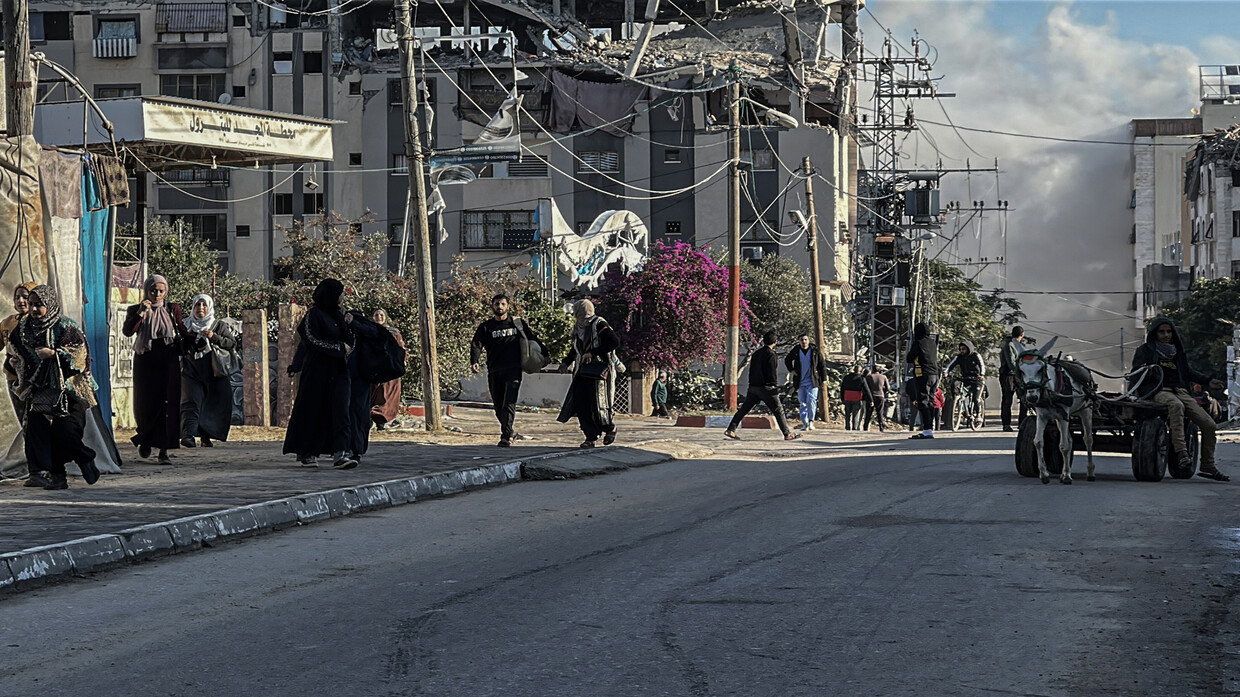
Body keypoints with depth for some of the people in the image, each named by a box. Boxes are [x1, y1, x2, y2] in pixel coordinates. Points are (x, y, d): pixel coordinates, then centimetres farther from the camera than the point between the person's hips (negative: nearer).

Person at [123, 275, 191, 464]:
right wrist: (141, 313, -18)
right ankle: (145, 440, 29)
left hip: (168, 360, 0)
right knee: (145, 402, 2)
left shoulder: (172, 309, 8)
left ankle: (164, 450, -5)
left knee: (168, 403, -6)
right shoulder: (135, 310, 5)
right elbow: (127, 331, -11)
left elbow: (184, 334, 8)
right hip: (145, 361, 0)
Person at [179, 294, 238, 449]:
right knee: (191, 401, -17)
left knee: (211, 404, 0)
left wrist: (214, 337, -11)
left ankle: (206, 436, 11)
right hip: (191, 371, -1)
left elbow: (233, 344, 2)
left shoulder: (219, 325, 11)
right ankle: (188, 434, -29)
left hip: (213, 372, 1)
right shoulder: (186, 325, 13)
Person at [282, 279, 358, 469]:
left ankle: (340, 454, -20)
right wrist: (338, 347, -10)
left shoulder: (338, 315, 15)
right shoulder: (314, 315, -6)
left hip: (338, 371, 6)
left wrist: (348, 326, -2)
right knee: (314, 412, 2)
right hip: (317, 370, -6)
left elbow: (350, 343, 16)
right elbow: (312, 341, -13)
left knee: (340, 410, -10)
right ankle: (307, 453, 17)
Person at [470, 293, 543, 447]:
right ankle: (510, 432, 24)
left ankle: (506, 436, -16)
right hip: (494, 372, 2)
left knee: (509, 404, -15)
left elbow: (533, 340, 20)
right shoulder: (486, 327, 11)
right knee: (499, 407, 6)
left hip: (513, 370, -2)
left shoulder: (519, 323, 11)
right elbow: (476, 345, 0)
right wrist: (474, 362, -18)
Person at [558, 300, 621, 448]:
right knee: (581, 404, -3)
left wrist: (593, 353, -21)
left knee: (597, 404, -6)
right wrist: (566, 363, 20)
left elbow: (615, 342, -20)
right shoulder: (578, 328, 14)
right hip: (583, 371, 7)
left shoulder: (599, 325, -10)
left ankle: (610, 428, 21)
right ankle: (590, 437, 2)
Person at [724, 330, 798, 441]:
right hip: (766, 388, -7)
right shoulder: (771, 355, -12)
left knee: (743, 409, 8)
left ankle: (730, 430, 4)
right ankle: (787, 434, 4)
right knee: (778, 411, 1)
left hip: (753, 387, 7)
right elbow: (772, 373, -16)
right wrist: (775, 386, -5)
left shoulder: (756, 353, 12)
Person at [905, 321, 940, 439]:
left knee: (922, 403, -8)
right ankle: (930, 429, 11)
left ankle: (927, 430, -16)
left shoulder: (918, 343, -8)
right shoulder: (933, 342, 14)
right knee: (930, 402, 11)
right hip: (934, 375, 8)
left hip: (923, 375, -8)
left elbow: (908, 359, -5)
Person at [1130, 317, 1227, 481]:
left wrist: (1208, 381, 25)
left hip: (1181, 391, 6)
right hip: (1159, 392, -6)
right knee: (1176, 405, -43)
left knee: (1208, 424, -11)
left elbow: (1188, 372, 34)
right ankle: (1181, 452, -51)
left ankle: (1208, 467, 0)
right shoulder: (1145, 350, 11)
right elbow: (1135, 374, 2)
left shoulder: (1178, 351, 26)